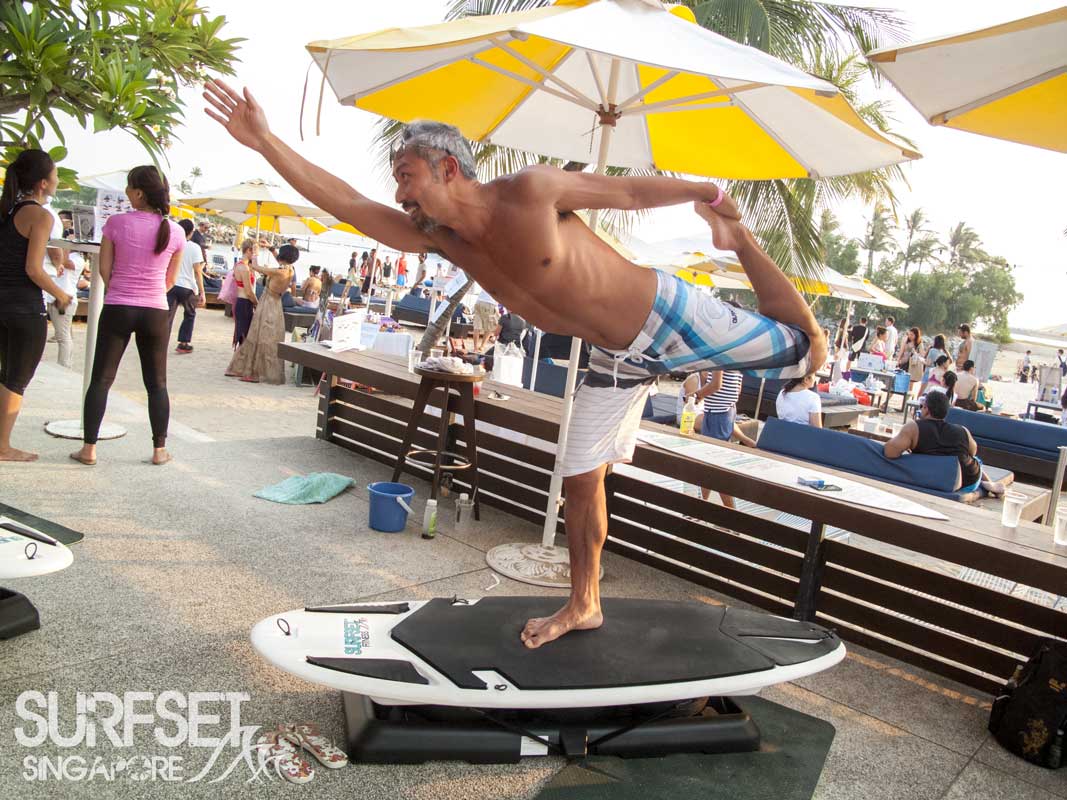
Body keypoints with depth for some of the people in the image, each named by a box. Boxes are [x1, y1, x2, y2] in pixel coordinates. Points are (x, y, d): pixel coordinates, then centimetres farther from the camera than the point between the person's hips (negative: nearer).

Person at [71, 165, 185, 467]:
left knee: (101, 379, 8)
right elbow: (171, 279, 7)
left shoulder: (116, 222, -7)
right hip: (156, 312, 1)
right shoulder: (175, 232, -1)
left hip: (117, 308, -1)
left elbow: (104, 269, 0)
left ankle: (89, 448, 8)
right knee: (157, 383, 10)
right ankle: (159, 450, 12)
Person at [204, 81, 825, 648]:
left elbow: (629, 191, -14)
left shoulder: (530, 191, -26)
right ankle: (583, 607, 24)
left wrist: (708, 196, -2)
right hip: (616, 359, 5)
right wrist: (265, 141, -13)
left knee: (795, 353, 5)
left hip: (669, 315, -5)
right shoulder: (439, 239, -7)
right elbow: (346, 203, -9)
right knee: (581, 479, 7)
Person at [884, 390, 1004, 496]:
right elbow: (973, 452, 14)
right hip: (969, 484, 2)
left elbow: (890, 451, -26)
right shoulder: (962, 431, -4)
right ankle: (989, 484, 16)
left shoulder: (914, 427, -15)